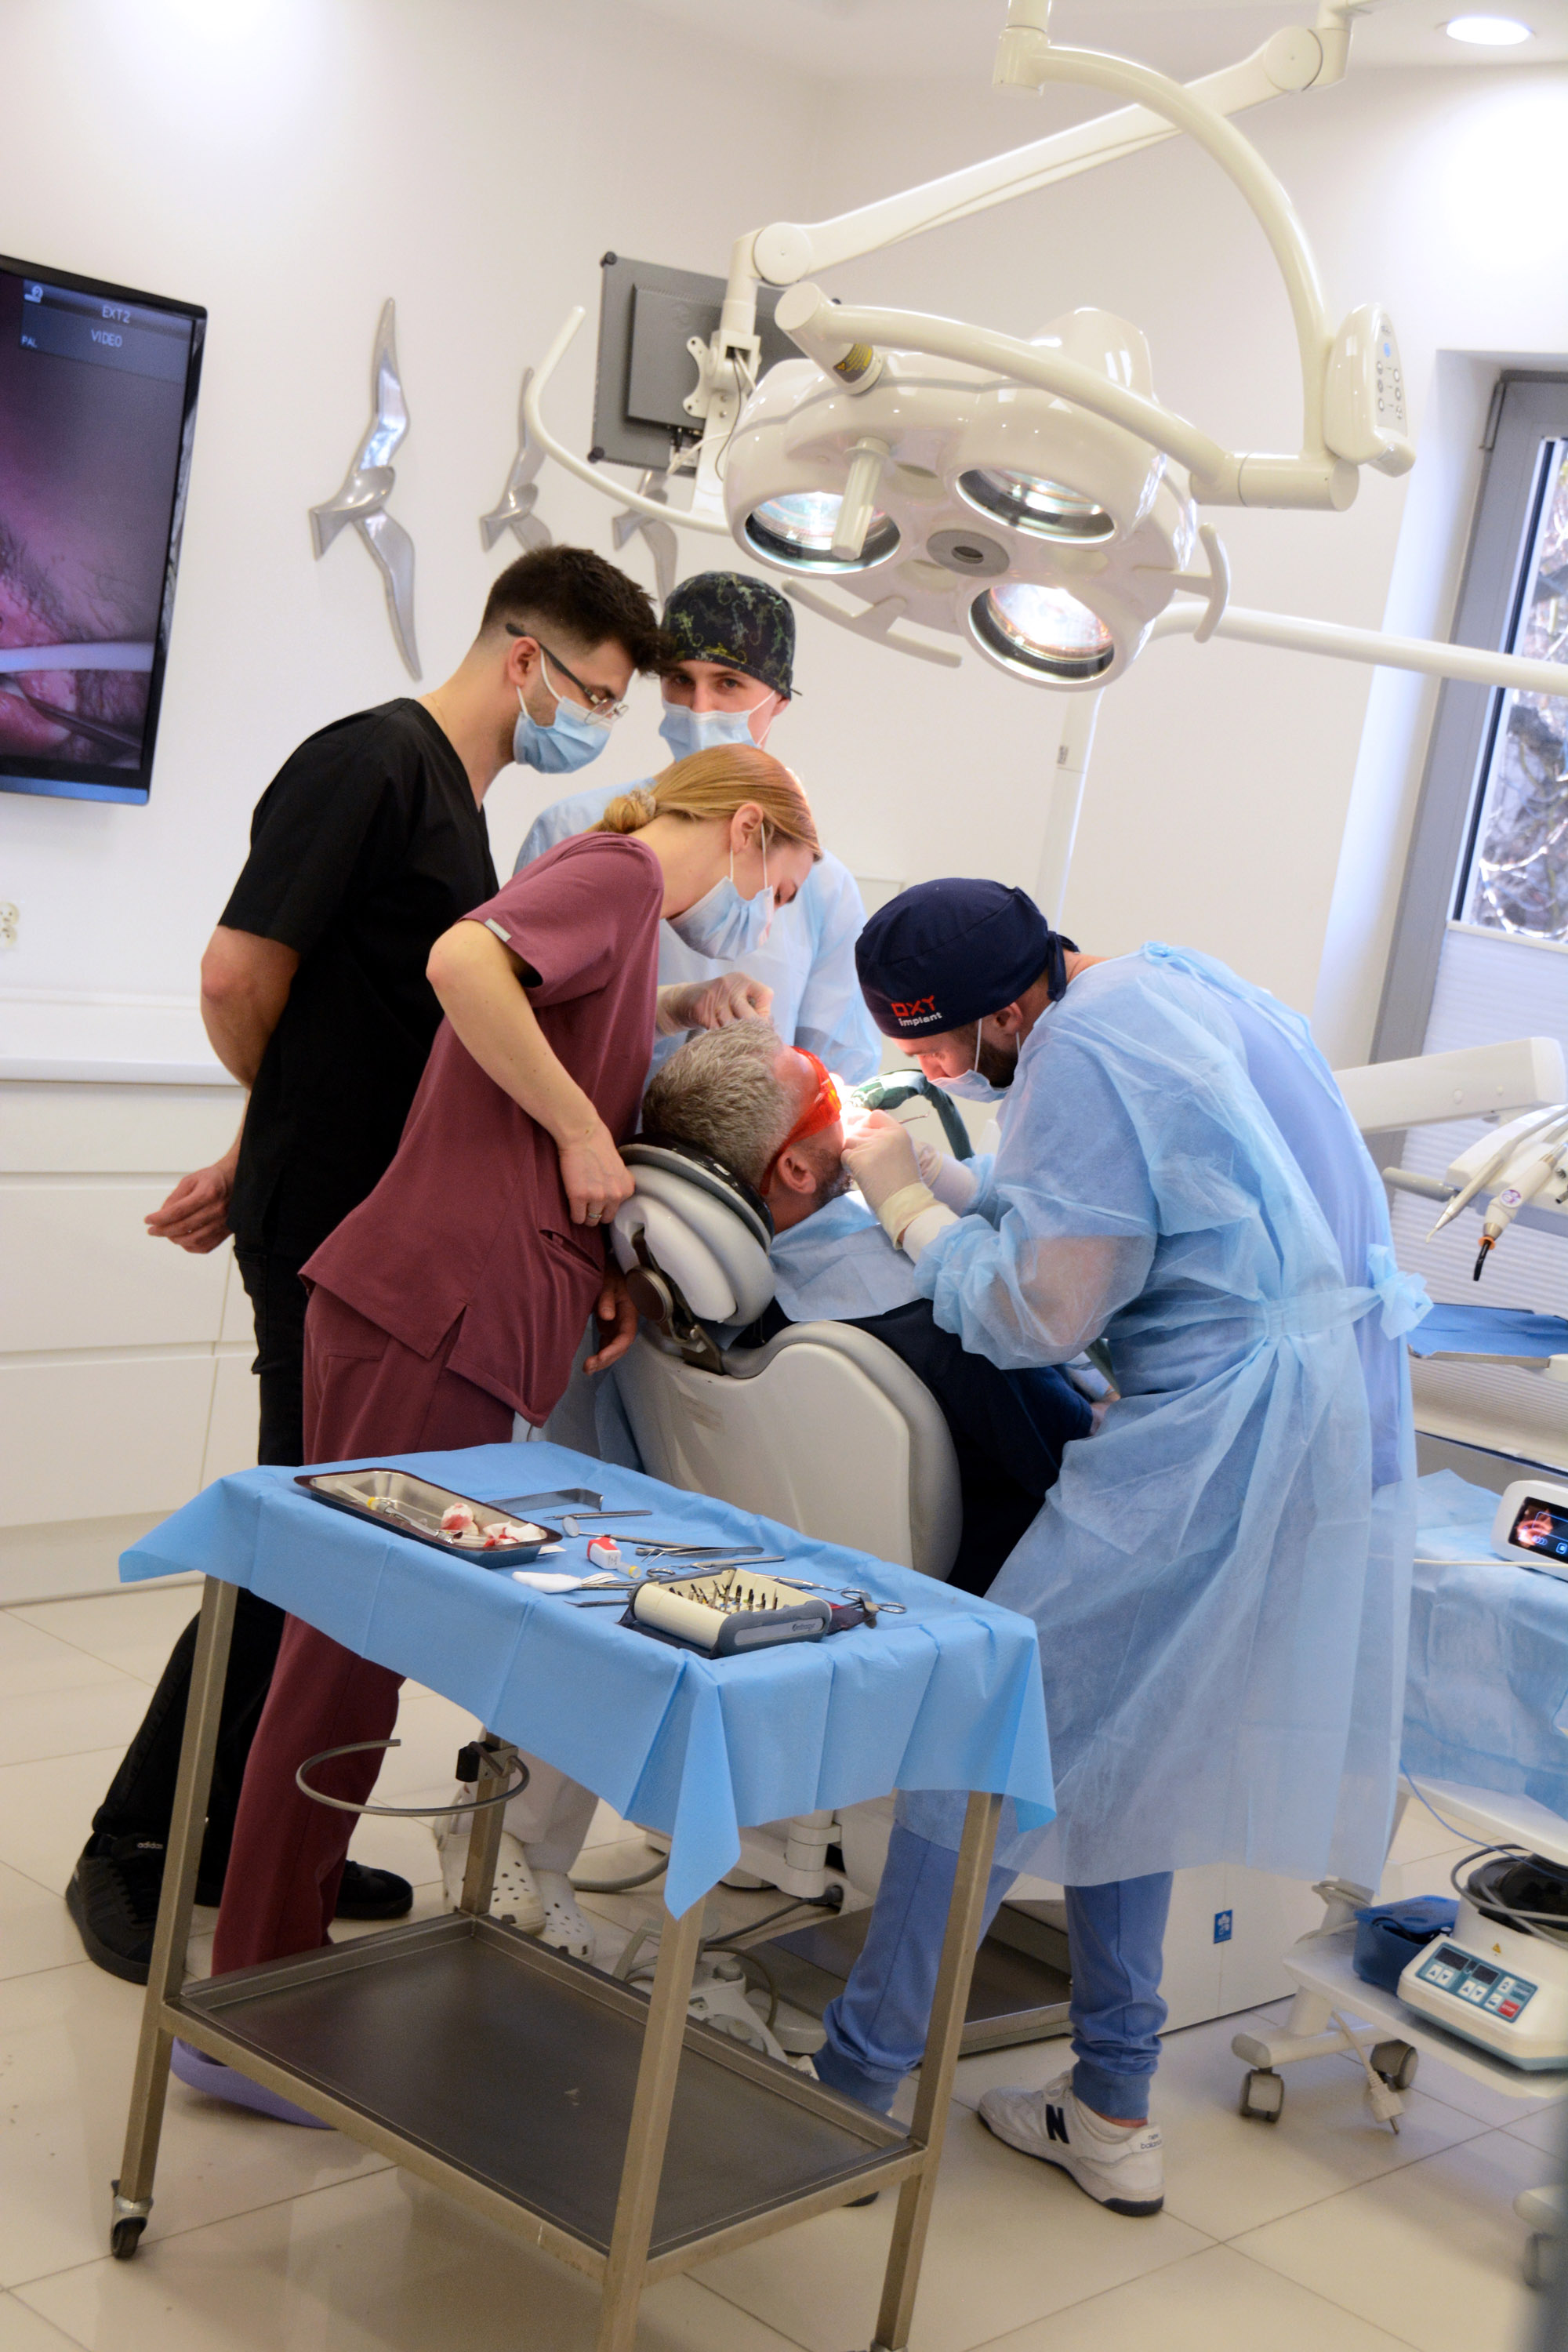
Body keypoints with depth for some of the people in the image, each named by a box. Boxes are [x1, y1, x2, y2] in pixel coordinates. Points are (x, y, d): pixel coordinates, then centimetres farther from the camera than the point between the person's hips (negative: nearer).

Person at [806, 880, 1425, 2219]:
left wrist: (910, 1202, -4)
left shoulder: (1080, 1054, -15)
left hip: (1219, 1441, -10)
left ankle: (849, 2094, 7)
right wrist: (928, 1178, 12)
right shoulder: (1182, 987, 14)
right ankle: (1112, 2113, 28)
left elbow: (1038, 1314, -15)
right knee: (1112, 1752, 19)